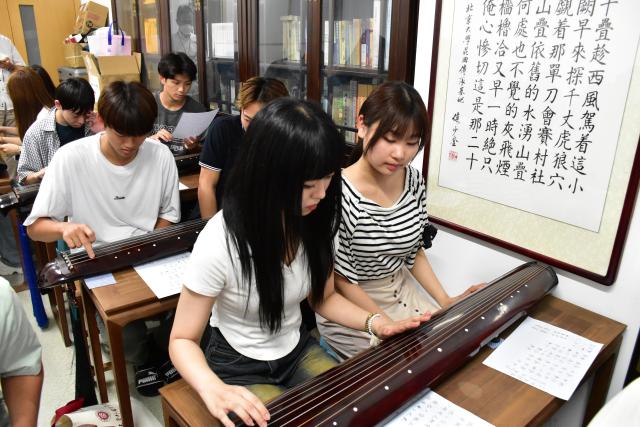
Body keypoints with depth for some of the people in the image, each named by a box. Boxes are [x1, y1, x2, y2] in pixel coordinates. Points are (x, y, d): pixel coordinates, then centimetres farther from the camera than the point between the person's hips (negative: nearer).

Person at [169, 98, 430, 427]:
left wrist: (375, 322, -12)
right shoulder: (220, 243, -29)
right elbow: (183, 339, -17)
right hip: (239, 369, -4)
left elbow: (323, 297, 4)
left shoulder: (315, 221, -13)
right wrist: (213, 389, -36)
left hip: (299, 351, 5)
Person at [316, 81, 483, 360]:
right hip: (350, 307, -6)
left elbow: (414, 251, 7)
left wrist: (446, 302, -3)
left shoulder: (414, 181, -5)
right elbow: (341, 280, -17)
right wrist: (391, 325, -18)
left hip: (402, 291, 6)